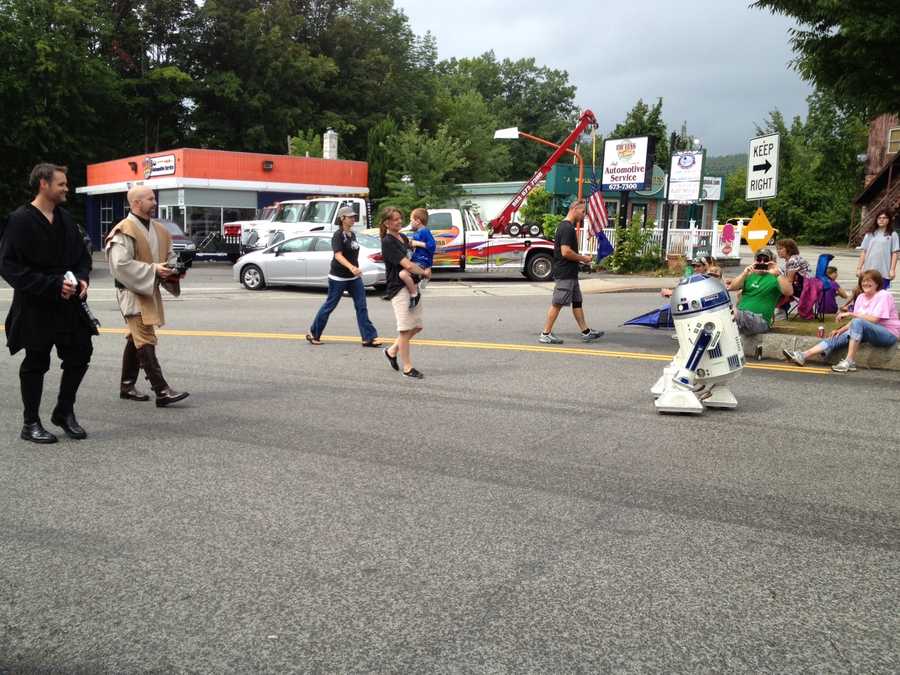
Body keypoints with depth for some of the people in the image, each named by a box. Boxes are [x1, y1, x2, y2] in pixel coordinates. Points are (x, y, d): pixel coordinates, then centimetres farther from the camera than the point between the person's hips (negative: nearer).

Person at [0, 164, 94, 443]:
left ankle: (64, 412, 27)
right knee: (36, 363, 4)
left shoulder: (65, 218, 9)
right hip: (35, 307, -6)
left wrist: (82, 278, -4)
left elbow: (82, 255, 17)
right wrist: (53, 285, -21)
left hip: (69, 303, 6)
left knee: (80, 355, 9)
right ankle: (31, 423, 18)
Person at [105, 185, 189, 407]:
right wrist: (153, 269, -23)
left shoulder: (159, 230, 12)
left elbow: (170, 255, 21)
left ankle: (127, 386, 27)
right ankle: (162, 392, -14)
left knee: (136, 340, 16)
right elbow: (120, 264, -21)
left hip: (151, 291, 9)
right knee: (146, 341, -11)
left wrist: (174, 270, -1)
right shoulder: (124, 231, -13)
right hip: (132, 292, -9)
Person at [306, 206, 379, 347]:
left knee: (361, 306, 0)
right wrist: (351, 268, -41)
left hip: (354, 277, 7)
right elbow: (338, 255, -27)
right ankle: (313, 334, 19)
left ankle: (368, 338, 1)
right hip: (339, 277, -7)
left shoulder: (352, 234, 10)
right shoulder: (338, 235, -14)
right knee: (330, 305, 3)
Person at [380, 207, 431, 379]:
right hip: (398, 288, -9)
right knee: (405, 329, -5)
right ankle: (407, 368, 4)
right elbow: (407, 265, -20)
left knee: (417, 326, 12)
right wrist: (424, 273, -5)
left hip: (411, 286, 9)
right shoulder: (387, 242, -13)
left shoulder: (403, 238, 13)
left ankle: (392, 350, 28)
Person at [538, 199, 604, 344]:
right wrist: (583, 258, -12)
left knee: (577, 302, 13)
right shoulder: (567, 228, -17)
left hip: (570, 274, 11)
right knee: (557, 304, -5)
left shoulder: (566, 227, 16)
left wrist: (579, 259, 14)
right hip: (565, 274, -11)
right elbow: (566, 252, -24)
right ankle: (545, 334, 1)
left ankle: (586, 332, 18)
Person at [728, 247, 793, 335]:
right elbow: (731, 287, 5)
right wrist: (745, 273, -10)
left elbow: (789, 292, -9)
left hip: (759, 319, -4)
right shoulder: (749, 276, 20)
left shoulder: (775, 278, 9)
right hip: (739, 314, 5)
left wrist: (778, 274, -22)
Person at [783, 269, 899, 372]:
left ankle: (849, 362, -33)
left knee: (858, 323, -34)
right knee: (838, 338, -14)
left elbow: (874, 319, -22)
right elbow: (855, 321, 7)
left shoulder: (884, 295, -12)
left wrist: (850, 314, -20)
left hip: (889, 334, -7)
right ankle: (803, 356, -26)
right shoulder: (861, 297, 9)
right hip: (868, 331, 7)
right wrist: (841, 330, -8)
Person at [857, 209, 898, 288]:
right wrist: (859, 268, 4)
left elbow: (894, 253, 0)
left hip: (884, 272, -2)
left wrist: (892, 270, -8)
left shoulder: (892, 235, 3)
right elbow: (864, 252, 9)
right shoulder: (870, 234, 10)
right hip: (869, 270, 2)